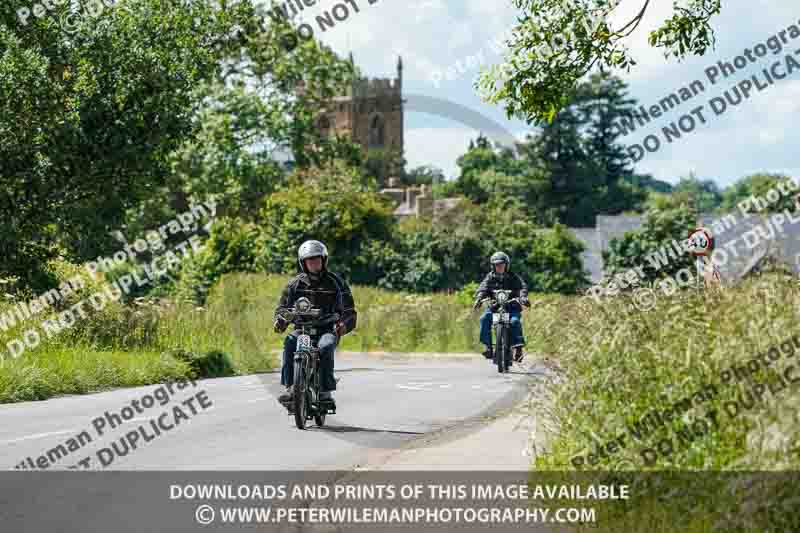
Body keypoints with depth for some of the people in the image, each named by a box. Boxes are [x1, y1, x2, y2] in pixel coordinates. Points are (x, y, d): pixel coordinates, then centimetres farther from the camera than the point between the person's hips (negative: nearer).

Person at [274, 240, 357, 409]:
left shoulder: (336, 282, 7)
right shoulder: (295, 283, 13)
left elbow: (349, 311, 4)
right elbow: (283, 306, 12)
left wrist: (344, 324, -19)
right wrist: (280, 320, -12)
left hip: (328, 330, -2)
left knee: (325, 346, -36)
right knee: (290, 342, -32)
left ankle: (326, 391, -29)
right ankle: (290, 387, -32)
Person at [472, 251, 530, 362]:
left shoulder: (513, 277, 4)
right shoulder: (490, 277, 8)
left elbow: (522, 287, -11)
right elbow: (483, 289, -5)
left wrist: (523, 297, -33)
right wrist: (479, 299, -27)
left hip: (512, 306, -2)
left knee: (515, 321, -30)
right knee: (485, 319, -25)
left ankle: (518, 347, -25)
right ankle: (488, 346, -20)